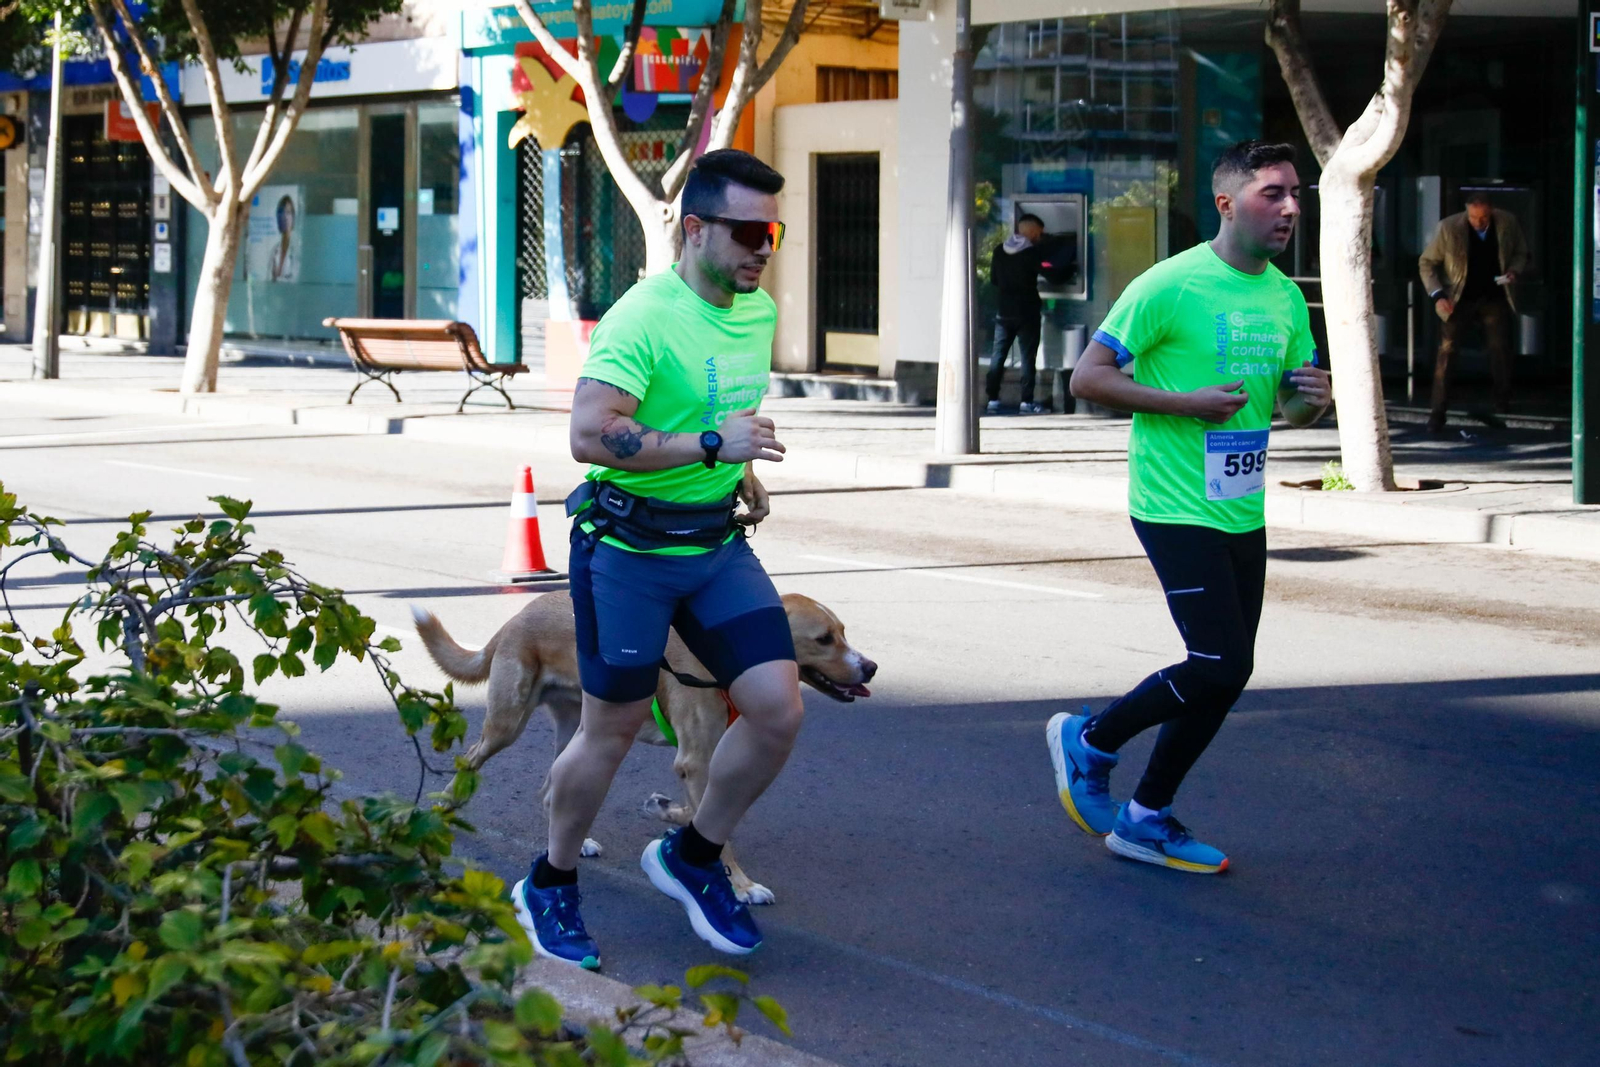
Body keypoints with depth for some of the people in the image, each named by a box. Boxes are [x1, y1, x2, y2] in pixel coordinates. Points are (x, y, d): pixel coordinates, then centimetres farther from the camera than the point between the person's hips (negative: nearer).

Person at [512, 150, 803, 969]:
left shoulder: (761, 312, 6)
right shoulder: (643, 318, -20)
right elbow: (590, 435, -31)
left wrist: (743, 470, 10)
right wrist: (711, 445, -32)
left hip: (717, 543, 7)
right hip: (629, 545, -7)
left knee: (778, 710, -3)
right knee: (612, 731, 4)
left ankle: (692, 858, 19)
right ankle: (549, 887, 27)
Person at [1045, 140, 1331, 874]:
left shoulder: (1285, 297, 8)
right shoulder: (1170, 286, -13)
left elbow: (1292, 404, 19)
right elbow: (1087, 378, -12)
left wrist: (1311, 398, -6)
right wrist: (1187, 403, -20)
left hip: (1243, 514, 8)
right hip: (1177, 510, -8)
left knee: (1224, 676, 9)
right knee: (1220, 666, -13)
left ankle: (1146, 818, 23)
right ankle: (1089, 741, 11)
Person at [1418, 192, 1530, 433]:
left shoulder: (1508, 223, -7)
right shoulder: (1448, 228, -15)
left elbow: (1521, 253, 10)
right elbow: (1426, 263, -6)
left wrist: (1514, 271, -11)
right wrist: (1438, 294, -17)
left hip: (1494, 298, 2)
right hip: (1459, 300, -2)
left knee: (1500, 350, -4)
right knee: (1446, 351, -10)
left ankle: (1503, 403, 15)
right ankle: (1437, 413, -6)